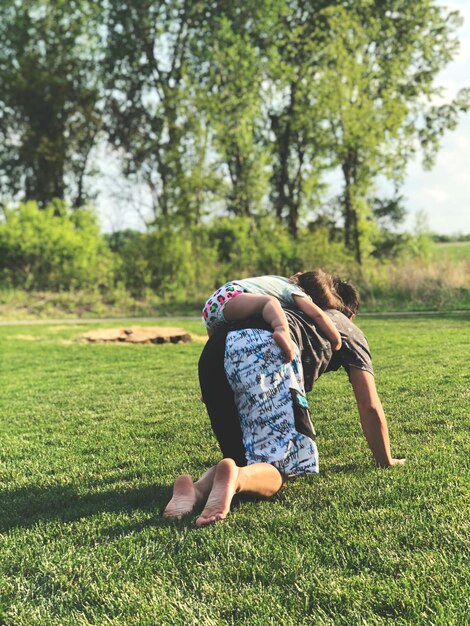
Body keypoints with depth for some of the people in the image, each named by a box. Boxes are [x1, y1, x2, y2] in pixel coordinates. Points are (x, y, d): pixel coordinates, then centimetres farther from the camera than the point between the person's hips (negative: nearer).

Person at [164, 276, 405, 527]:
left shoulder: (300, 311, 47)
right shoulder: (349, 330, 32)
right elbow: (370, 407, 26)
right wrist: (386, 461, 41)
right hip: (264, 350, -6)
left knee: (242, 454, 16)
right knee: (282, 465, -4)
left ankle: (200, 487, -15)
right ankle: (236, 478, -36)